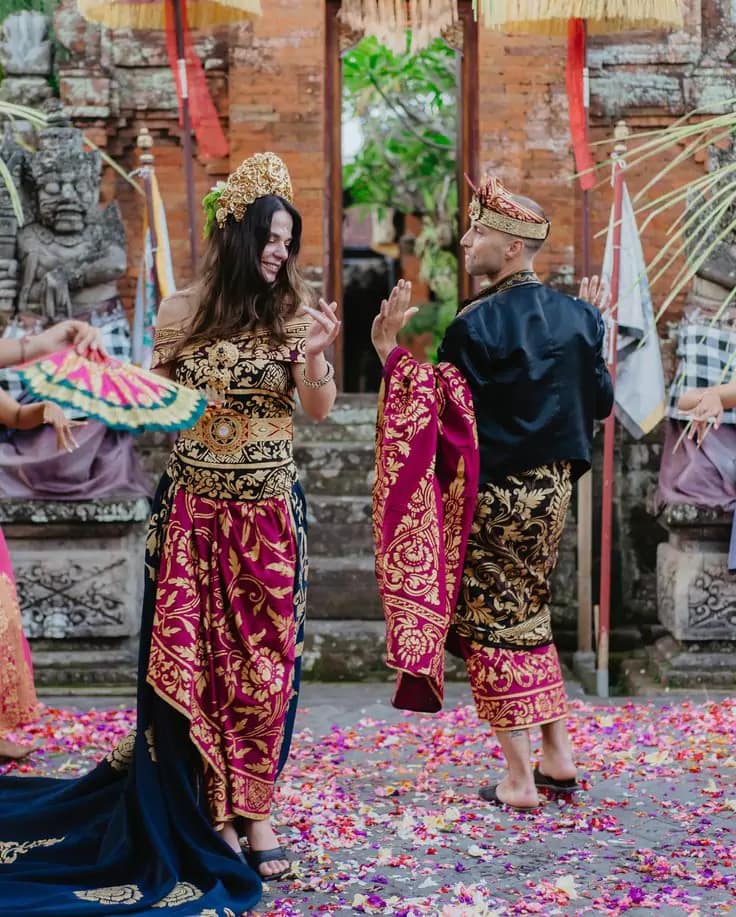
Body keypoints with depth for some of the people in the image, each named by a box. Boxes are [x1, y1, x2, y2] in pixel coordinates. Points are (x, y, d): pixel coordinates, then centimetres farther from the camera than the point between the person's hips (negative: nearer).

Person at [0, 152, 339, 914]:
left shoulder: (294, 313, -1)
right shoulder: (182, 311, 0)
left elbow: (319, 410, -6)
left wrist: (315, 356, -23)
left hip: (267, 514, 0)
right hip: (191, 510, 0)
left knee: (264, 661, 3)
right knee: (188, 659, 1)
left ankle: (252, 807, 16)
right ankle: (207, 806, 15)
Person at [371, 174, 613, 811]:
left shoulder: (478, 324, -18)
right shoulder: (575, 315, 0)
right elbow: (601, 406, 8)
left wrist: (388, 350, -13)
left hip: (491, 494, -6)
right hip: (552, 489, 6)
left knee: (493, 624, 5)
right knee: (531, 615, 21)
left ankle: (519, 781, 9)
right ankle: (558, 754, 24)